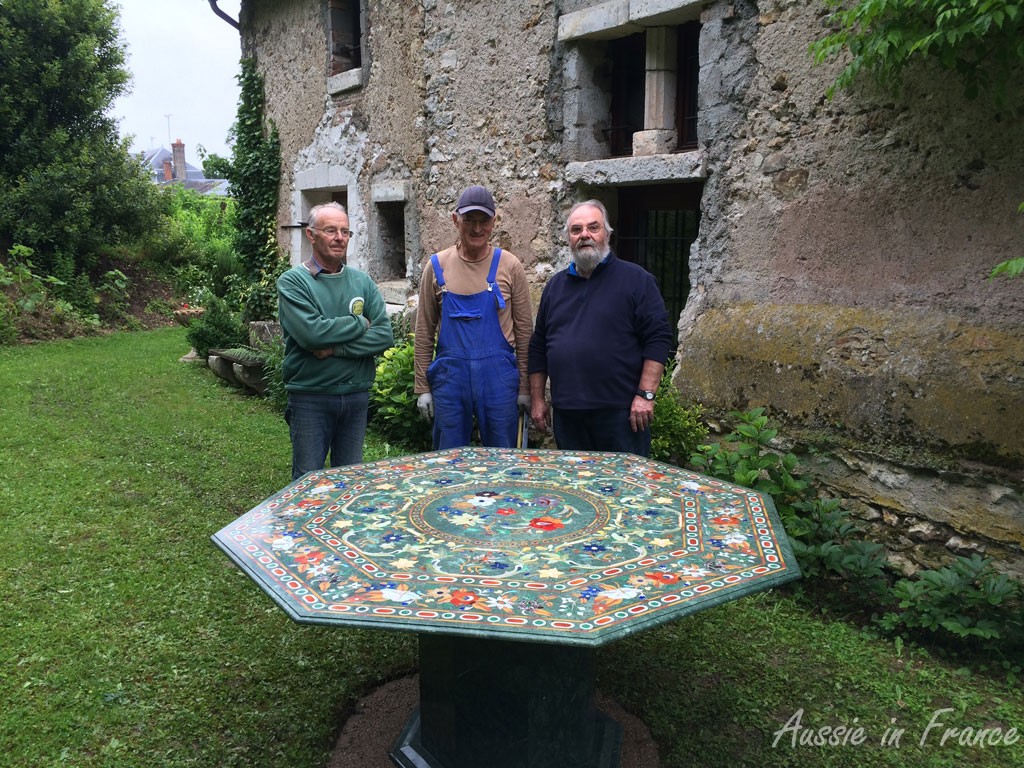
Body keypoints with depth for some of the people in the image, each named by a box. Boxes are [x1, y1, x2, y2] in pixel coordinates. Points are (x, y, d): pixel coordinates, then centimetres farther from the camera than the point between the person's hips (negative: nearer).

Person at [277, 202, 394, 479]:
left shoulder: (362, 282, 6)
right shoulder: (293, 282, -6)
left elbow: (384, 335, -5)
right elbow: (311, 333, -21)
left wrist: (335, 348, -15)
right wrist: (359, 323, -9)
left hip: (357, 394, 4)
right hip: (310, 397, -4)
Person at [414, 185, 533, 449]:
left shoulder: (510, 266, 1)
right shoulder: (436, 266, 3)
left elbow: (524, 329, 3)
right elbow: (424, 331, 5)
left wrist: (525, 387, 0)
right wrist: (422, 386, 2)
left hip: (499, 377, 0)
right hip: (449, 375, 1)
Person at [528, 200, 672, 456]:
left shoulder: (635, 279, 0)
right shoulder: (555, 285, 14)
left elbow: (658, 338, -6)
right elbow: (538, 347, 17)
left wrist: (646, 395, -13)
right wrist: (537, 399, 12)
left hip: (620, 412, -4)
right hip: (566, 413, 4)